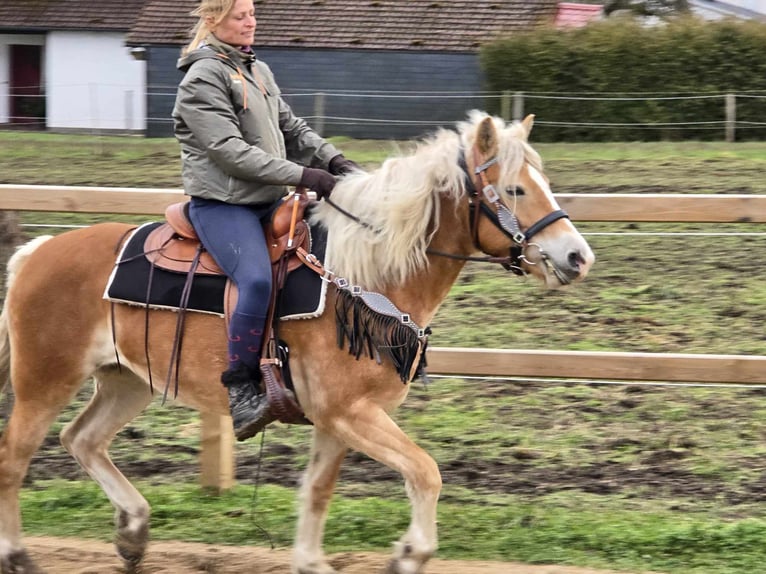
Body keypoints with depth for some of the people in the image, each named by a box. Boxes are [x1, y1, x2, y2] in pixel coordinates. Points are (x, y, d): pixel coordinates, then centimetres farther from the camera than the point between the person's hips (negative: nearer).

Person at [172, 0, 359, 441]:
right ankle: (241, 390, -26)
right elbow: (230, 151, -19)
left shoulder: (258, 70, 15)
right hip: (221, 202, -9)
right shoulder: (204, 78, -11)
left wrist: (334, 160, 2)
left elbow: (291, 128, 21)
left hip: (268, 201, 9)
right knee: (257, 279, -31)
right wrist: (302, 176, -23)